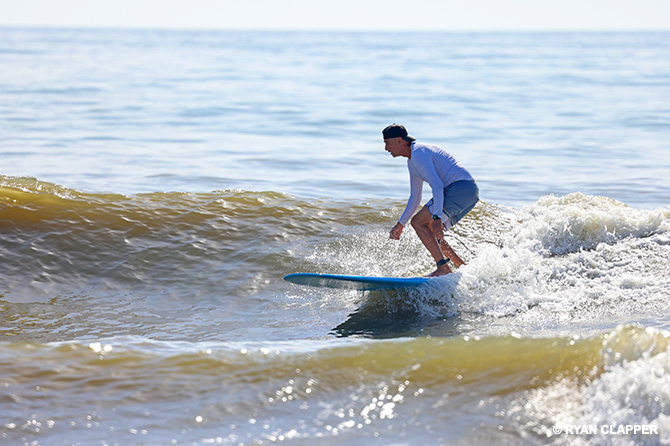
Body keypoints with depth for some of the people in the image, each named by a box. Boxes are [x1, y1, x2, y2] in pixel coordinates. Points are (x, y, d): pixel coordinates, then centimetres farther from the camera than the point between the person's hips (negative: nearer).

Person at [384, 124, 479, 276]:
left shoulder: (418, 153, -12)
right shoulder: (412, 161, 21)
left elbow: (437, 185, -23)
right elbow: (415, 198, 29)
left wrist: (437, 218, -30)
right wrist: (400, 224, 24)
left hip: (460, 188, -10)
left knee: (418, 222, -12)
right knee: (428, 230, 14)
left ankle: (443, 268, -18)